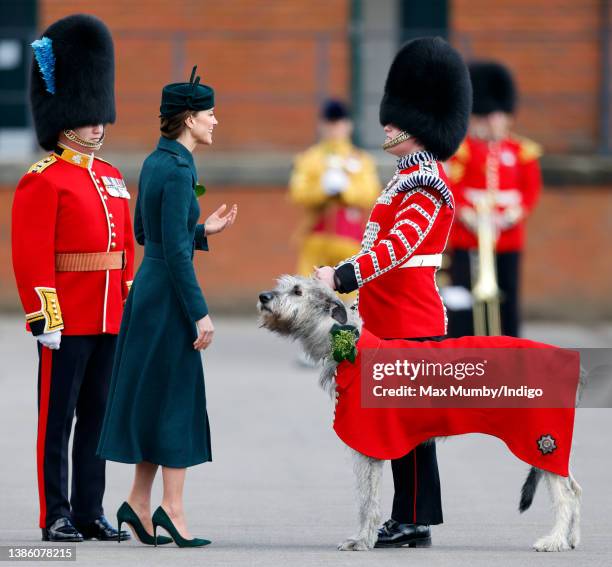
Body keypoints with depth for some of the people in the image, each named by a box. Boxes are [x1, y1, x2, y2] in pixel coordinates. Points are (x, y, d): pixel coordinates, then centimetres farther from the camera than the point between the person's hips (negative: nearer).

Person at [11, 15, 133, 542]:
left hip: (109, 321, 7)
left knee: (97, 417, 10)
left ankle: (90, 512, 15)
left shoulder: (113, 179, 16)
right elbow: (31, 256, -13)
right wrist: (44, 317, -18)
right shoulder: (42, 181, -7)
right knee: (57, 420, -1)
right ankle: (56, 517, 2)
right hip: (66, 321, -7)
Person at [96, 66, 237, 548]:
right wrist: (201, 313, -19)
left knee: (154, 396, 12)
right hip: (169, 293, -9)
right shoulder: (178, 170, -18)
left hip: (148, 288, 9)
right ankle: (172, 508, -2)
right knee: (177, 396, -4)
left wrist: (204, 229, 17)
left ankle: (139, 503, 15)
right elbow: (175, 250, -21)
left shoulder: (155, 162, 11)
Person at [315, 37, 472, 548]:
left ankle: (414, 525, -2)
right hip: (397, 319, 10)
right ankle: (408, 519, 16)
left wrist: (343, 277, -33)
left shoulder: (424, 183, -15)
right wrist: (341, 272, 14)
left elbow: (398, 244, -27)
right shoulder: (413, 176, 17)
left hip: (410, 324, -10)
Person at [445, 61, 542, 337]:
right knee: (463, 302, -4)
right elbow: (453, 190, -4)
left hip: (509, 238, 3)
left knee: (508, 300, 7)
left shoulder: (522, 151, 8)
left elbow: (532, 190, 5)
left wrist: (512, 216, -11)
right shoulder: (463, 149, 0)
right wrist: (469, 218, -19)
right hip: (467, 237, -3)